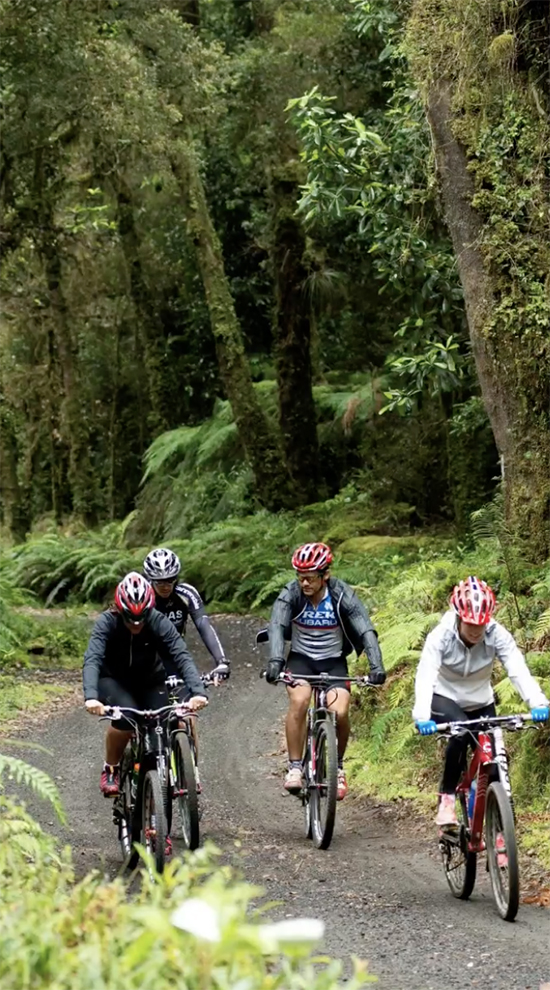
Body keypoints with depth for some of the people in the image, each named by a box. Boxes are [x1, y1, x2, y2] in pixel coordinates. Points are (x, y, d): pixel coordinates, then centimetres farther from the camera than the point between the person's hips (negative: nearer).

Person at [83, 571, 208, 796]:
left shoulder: (159, 623, -24)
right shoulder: (107, 623, -27)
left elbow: (182, 657, -34)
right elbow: (92, 660, -39)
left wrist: (197, 691, -51)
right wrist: (91, 697, -57)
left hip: (150, 682, 2)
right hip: (113, 680, -2)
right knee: (125, 717, -31)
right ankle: (110, 769, -7)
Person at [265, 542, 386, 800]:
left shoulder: (342, 596, -18)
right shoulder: (291, 594, -18)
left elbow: (366, 631, -25)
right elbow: (277, 626, -32)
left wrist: (376, 665, -41)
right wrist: (275, 661, -50)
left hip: (334, 661, 0)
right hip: (301, 658, 0)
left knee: (340, 712, -22)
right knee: (299, 700, -30)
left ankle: (338, 767, 6)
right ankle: (294, 767, -20)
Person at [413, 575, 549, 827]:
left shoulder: (497, 635, -23)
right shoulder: (441, 636, -27)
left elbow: (518, 670, -35)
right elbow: (425, 676, -38)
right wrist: (422, 716, -54)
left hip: (480, 702, 3)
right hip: (445, 698, -3)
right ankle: (447, 797, -21)